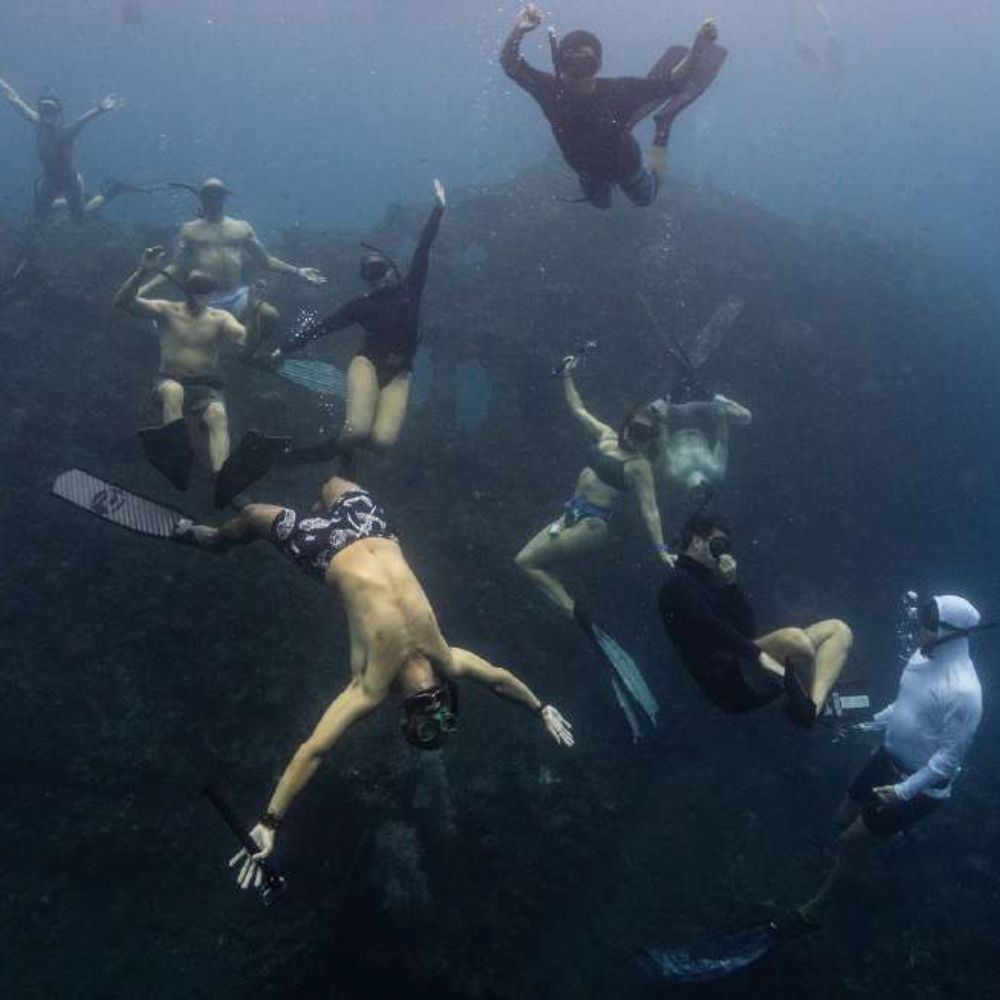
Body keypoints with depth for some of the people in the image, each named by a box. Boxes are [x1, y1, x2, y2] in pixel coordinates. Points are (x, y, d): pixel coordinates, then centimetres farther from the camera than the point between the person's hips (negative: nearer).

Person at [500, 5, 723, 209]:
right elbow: (510, 64, -40)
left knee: (645, 198, 32)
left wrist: (698, 47, -55)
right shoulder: (551, 89, -36)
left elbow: (673, 83, -39)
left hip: (625, 163, -2)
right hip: (586, 168, 2)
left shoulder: (618, 90, -41)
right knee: (600, 203, 33)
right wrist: (517, 31, -60)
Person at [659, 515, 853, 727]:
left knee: (837, 630, 4)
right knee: (795, 638, -35)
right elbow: (710, 629, -17)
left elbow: (748, 629, 14)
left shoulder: (709, 580, 27)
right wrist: (759, 655, -26)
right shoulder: (677, 583, 1)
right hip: (725, 679, -9)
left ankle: (812, 709, -20)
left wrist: (731, 584, 3)